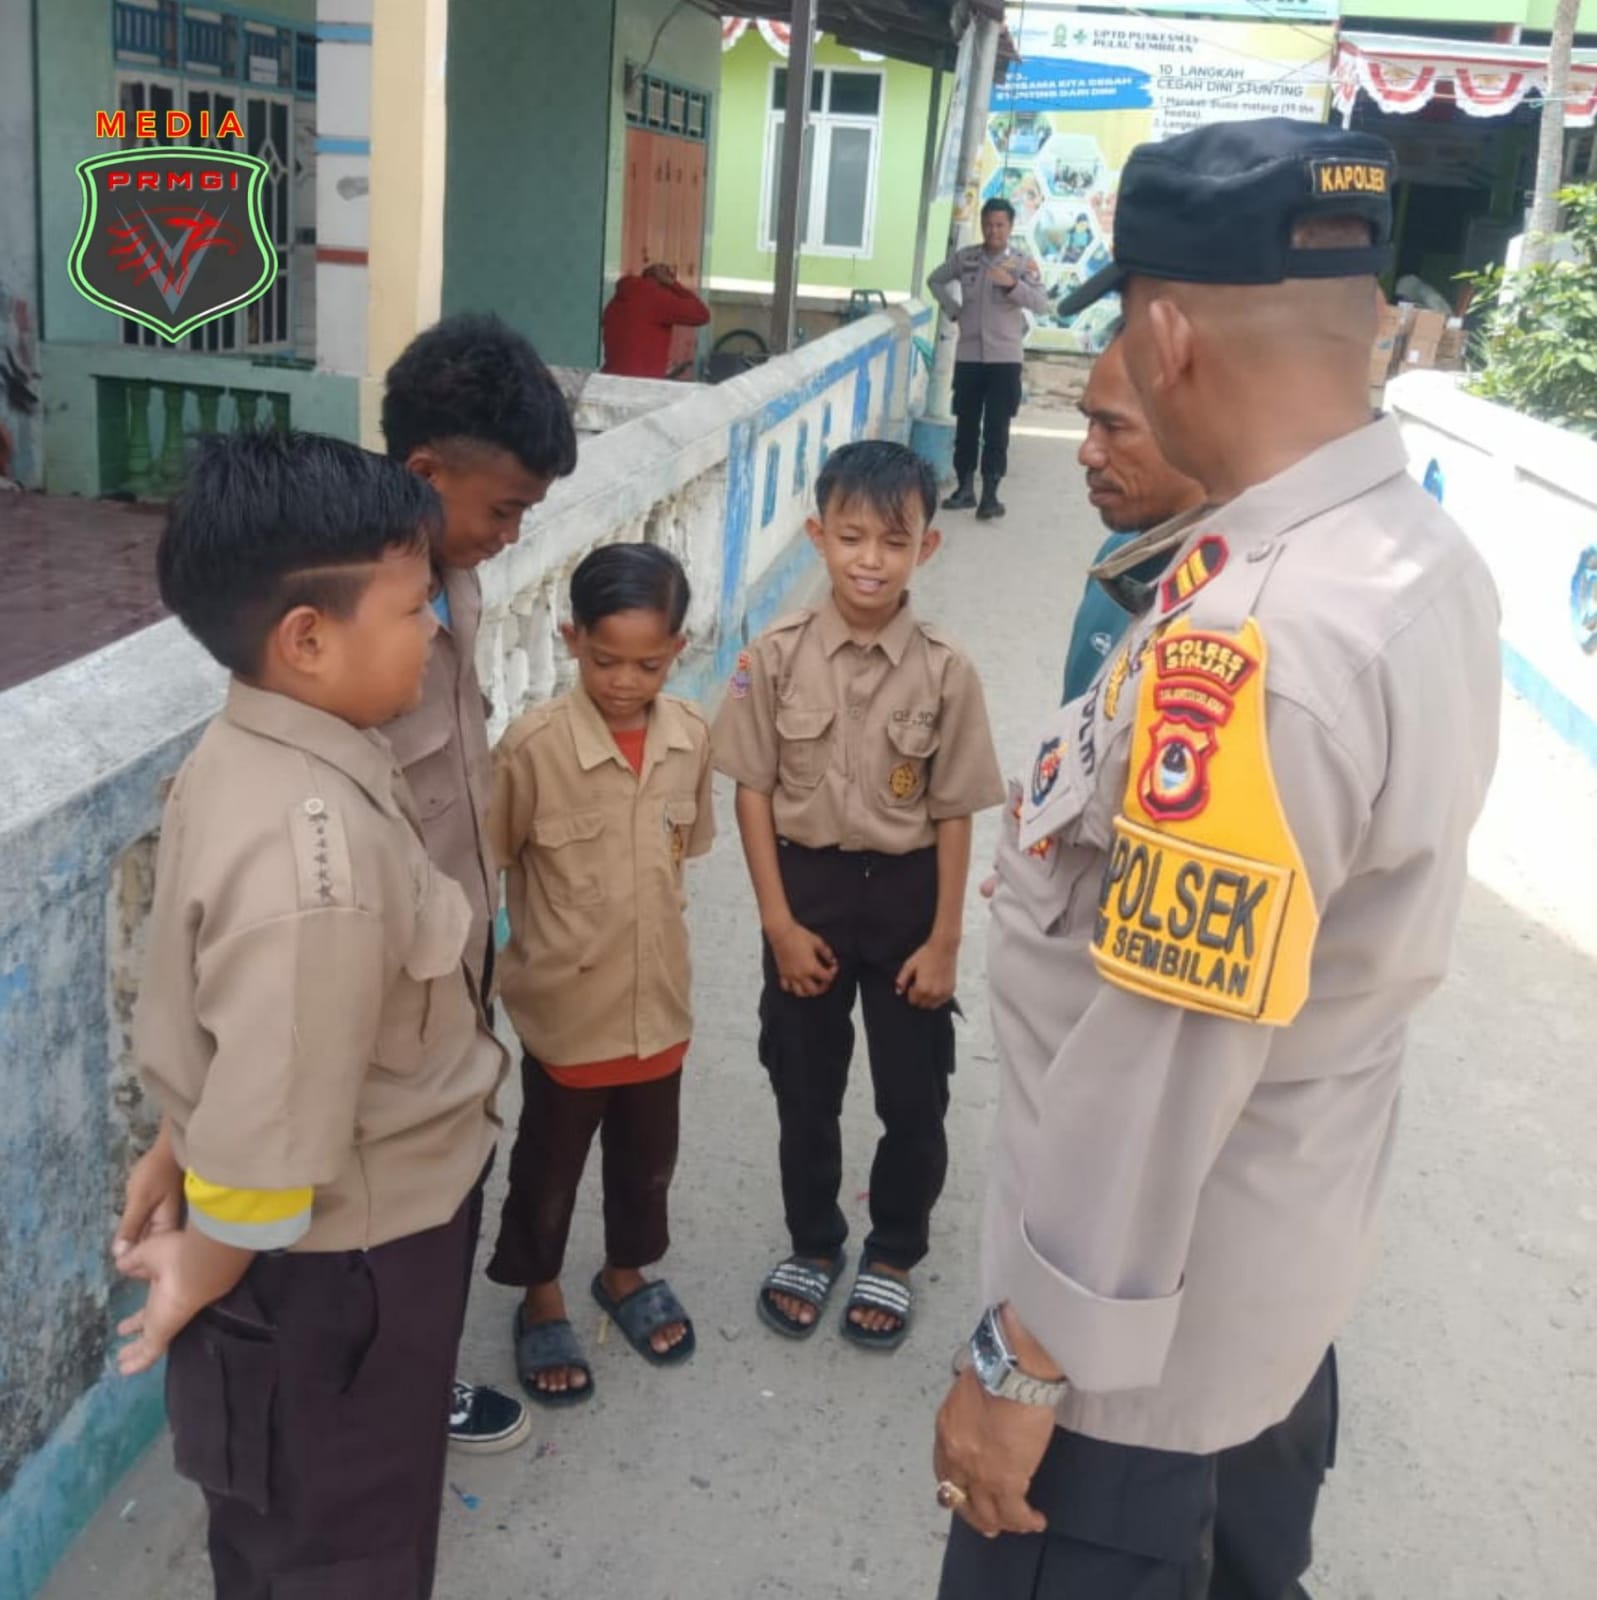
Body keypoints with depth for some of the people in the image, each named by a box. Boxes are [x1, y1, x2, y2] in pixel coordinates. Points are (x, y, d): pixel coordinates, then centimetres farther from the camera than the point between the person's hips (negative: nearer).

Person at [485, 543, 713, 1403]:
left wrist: (651, 930, 10)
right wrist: (487, 971, -9)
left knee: (646, 1157, 24)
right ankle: (540, 1300, 41)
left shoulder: (691, 737, -7)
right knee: (548, 1168, 17)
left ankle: (627, 1272, 49)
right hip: (565, 1008, -4)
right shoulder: (533, 745, -21)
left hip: (659, 1002, 4)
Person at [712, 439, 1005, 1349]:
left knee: (914, 1096, 12)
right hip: (809, 888, 1)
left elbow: (955, 815, -7)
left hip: (906, 893, -1)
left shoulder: (946, 672, -12)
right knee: (805, 1088, 16)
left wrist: (945, 940, -6)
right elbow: (754, 792, -5)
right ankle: (814, 1245, 39)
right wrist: (779, 920, -7)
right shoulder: (777, 658, -10)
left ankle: (894, 1256, 36)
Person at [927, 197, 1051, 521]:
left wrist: (1012, 284, -30)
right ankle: (964, 488, 19)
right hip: (968, 356, 3)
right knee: (966, 425, 9)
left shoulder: (1022, 263, -4)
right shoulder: (964, 257, 4)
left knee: (996, 429, -4)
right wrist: (953, 311, 6)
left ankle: (990, 494, -2)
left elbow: (1041, 303, -15)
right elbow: (936, 280, 19)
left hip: (1004, 358, -3)